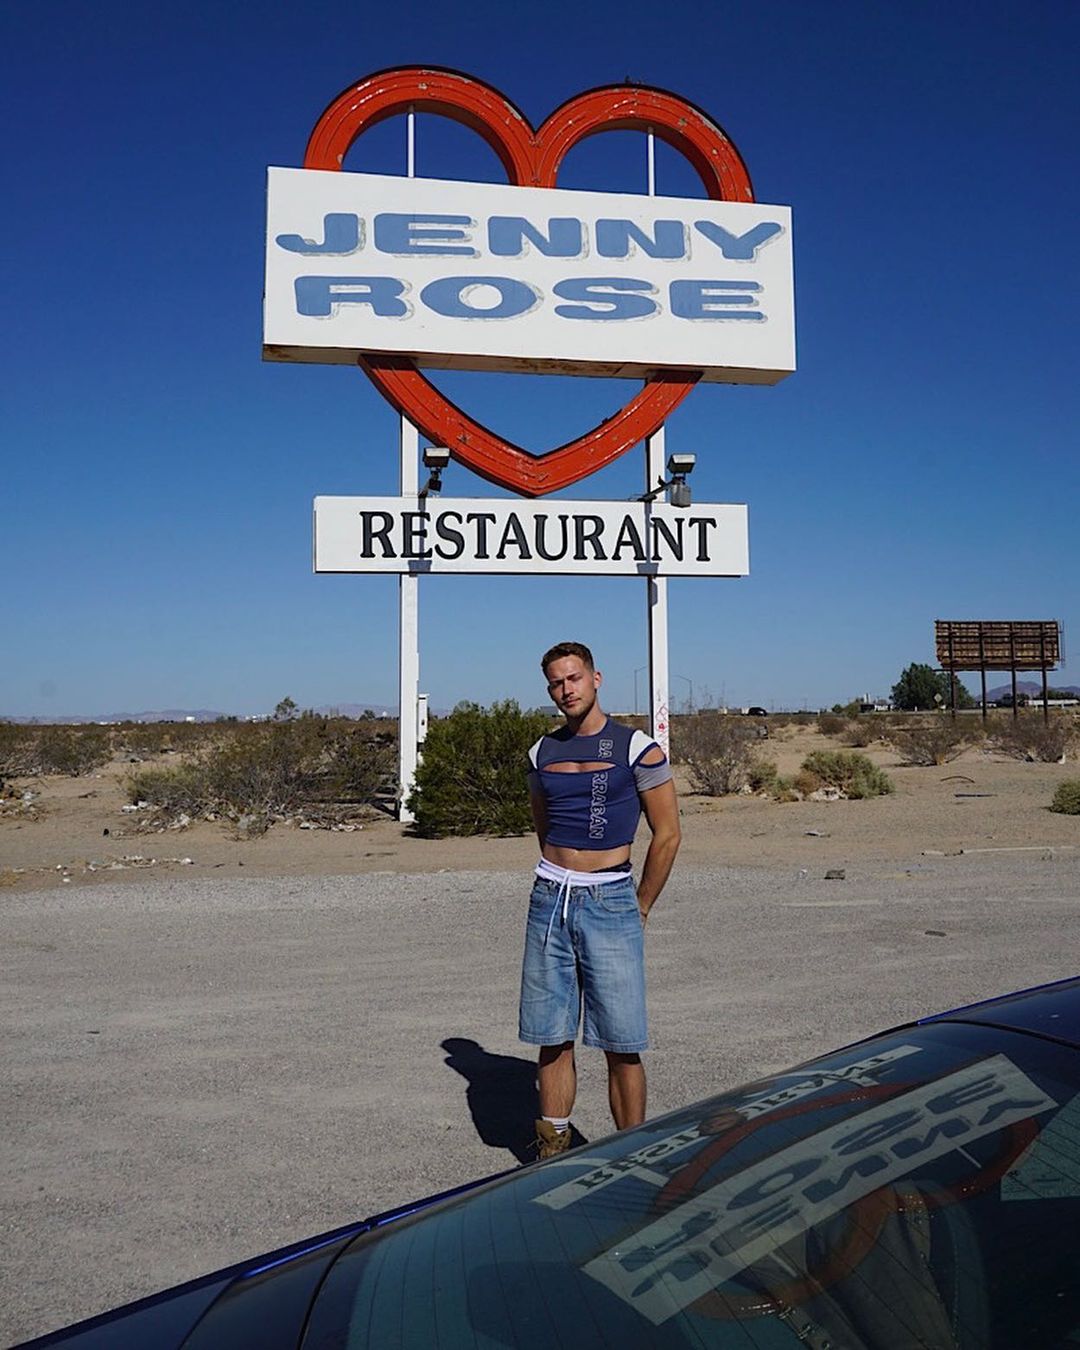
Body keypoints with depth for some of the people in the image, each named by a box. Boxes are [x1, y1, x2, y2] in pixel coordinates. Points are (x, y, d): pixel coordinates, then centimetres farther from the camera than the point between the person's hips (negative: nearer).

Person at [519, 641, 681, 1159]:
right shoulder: (542, 752, 10)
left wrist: (640, 909, 3)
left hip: (610, 901, -4)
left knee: (621, 1045, -2)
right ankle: (552, 1149, 20)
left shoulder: (637, 748, -4)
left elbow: (667, 835, -1)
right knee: (552, 1039, 8)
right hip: (549, 900, 4)